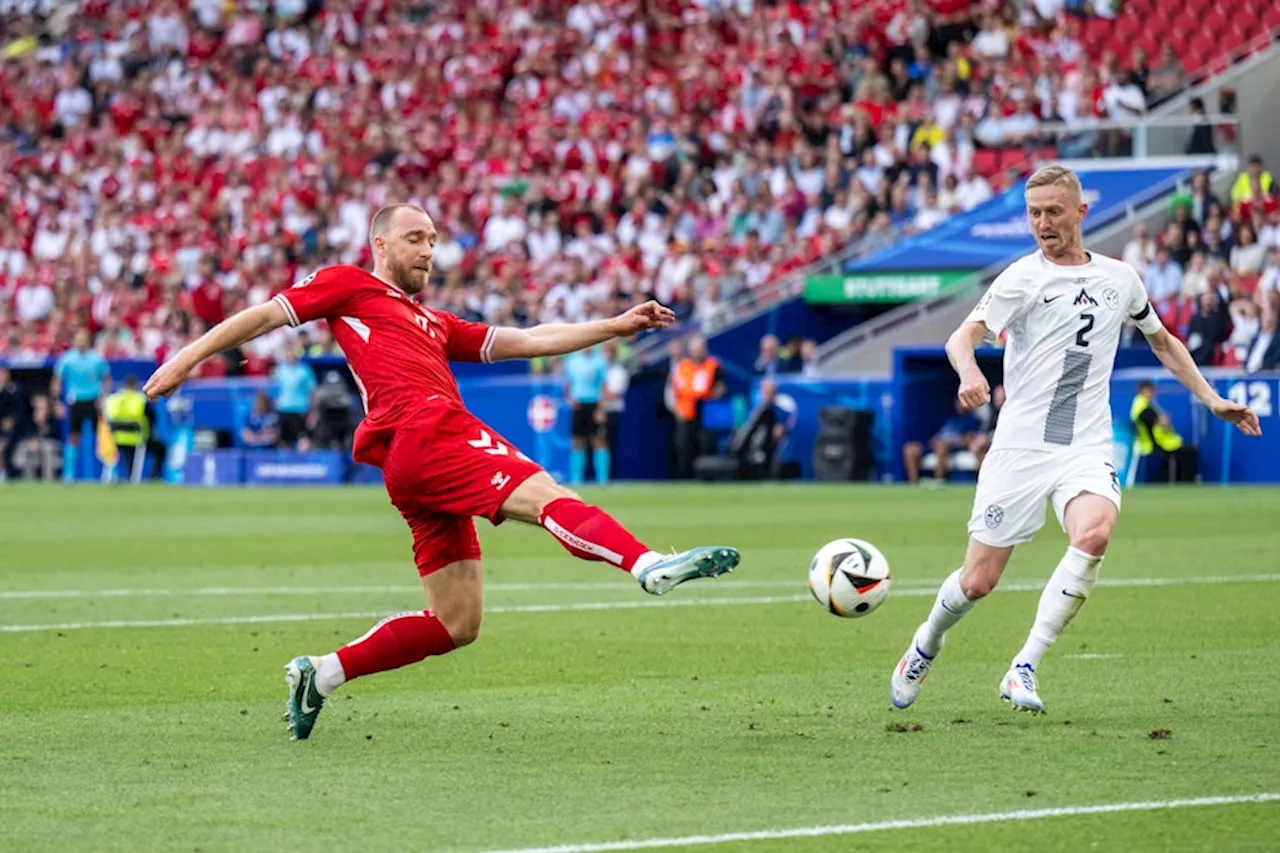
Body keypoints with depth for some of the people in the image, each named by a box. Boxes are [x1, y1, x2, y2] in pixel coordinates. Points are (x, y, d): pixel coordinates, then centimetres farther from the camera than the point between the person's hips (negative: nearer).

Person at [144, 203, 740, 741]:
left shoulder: (435, 324, 35)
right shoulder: (349, 286, 16)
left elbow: (526, 342, 32)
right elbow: (266, 316, 12)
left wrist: (616, 327, 25)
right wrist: (187, 358, 4)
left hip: (423, 464, 9)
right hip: (425, 432, -9)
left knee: (456, 625, 6)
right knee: (547, 496, -28)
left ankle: (320, 674, 11)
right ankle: (648, 565, -51)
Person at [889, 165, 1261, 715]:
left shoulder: (1120, 279, 11)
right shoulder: (1023, 278, -2)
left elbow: (1163, 342, 28)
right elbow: (963, 336, -16)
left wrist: (1211, 399, 20)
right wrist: (969, 373, -38)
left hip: (1087, 449, 2)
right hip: (1020, 446, -2)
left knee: (1094, 533, -30)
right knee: (977, 582, -2)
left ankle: (1023, 670, -23)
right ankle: (928, 642, 34)